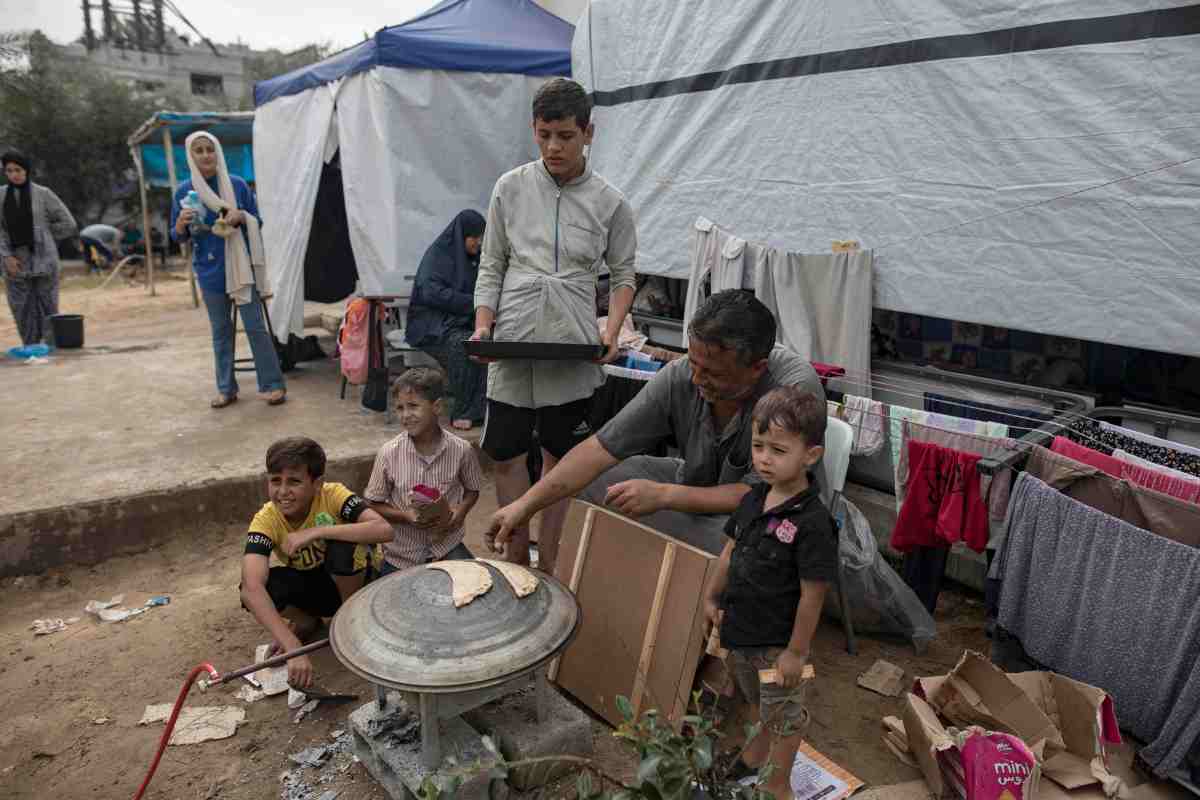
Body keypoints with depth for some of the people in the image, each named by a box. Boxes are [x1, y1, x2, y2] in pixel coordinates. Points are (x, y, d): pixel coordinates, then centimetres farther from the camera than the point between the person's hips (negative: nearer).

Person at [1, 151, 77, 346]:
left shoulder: (43, 194, -1)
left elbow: (68, 224, 1)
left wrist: (40, 235, 4)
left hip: (43, 259, -3)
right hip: (16, 262, 3)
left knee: (47, 308, 0)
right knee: (22, 310, 3)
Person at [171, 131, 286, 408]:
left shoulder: (237, 185, -1)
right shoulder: (184, 191, 2)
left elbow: (257, 221, 5)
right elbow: (177, 237, 7)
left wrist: (241, 216, -15)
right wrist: (181, 223, -15)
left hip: (240, 266, -2)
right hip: (209, 270, 2)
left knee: (255, 326, -4)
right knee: (220, 330, 9)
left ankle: (273, 384, 4)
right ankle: (226, 388, 17)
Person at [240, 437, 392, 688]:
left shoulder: (332, 495, -27)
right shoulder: (265, 520, -24)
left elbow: (384, 530, -43)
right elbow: (251, 588, -38)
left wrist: (316, 532, -43)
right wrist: (293, 648, -49)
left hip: (352, 578, -2)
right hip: (307, 585, 2)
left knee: (342, 547, -35)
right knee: (256, 589, -28)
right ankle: (307, 622, 6)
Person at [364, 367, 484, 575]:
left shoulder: (461, 449, -12)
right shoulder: (389, 453, -13)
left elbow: (472, 490, 5)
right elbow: (374, 505, -3)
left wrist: (460, 511, -15)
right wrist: (405, 515, -20)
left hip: (447, 543, 0)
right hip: (401, 552, 0)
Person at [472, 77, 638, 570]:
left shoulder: (610, 203, 0)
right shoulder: (511, 188, 2)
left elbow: (622, 275, 7)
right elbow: (492, 265, 6)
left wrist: (612, 329, -9)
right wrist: (483, 325, -7)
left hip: (574, 349, -1)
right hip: (513, 343, 1)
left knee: (558, 456, 10)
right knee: (506, 453, 7)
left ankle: (548, 563, 26)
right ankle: (516, 558, 25)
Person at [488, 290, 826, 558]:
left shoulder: (796, 388, -30)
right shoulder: (680, 376, -20)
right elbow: (604, 446, -18)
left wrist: (663, 495, -34)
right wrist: (526, 504, -22)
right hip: (699, 487, 4)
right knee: (598, 481, -6)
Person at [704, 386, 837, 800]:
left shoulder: (812, 522, -28)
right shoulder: (752, 500, -6)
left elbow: (812, 594, -23)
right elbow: (730, 551, 8)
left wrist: (796, 652, -17)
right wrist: (712, 598, 10)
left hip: (778, 642, -7)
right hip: (740, 631, 7)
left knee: (783, 715, 17)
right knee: (756, 700, 30)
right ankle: (755, 758, 54)